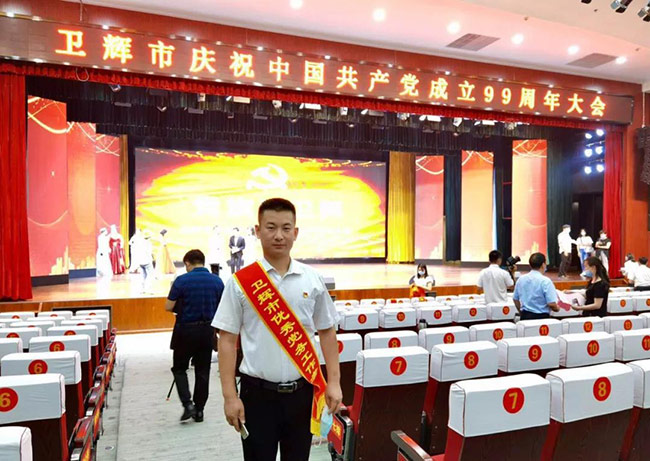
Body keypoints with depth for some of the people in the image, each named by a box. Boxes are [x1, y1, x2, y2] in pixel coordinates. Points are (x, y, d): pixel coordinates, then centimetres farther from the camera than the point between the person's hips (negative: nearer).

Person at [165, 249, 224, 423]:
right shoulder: (217, 281, -1)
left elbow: (168, 307, -9)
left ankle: (188, 404, 1)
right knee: (203, 371, 11)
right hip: (207, 330, 3)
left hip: (186, 330, -3)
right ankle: (199, 410, 17)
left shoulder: (182, 280, -12)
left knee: (179, 368, 14)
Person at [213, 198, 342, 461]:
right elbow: (227, 340, -4)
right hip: (258, 392, -2)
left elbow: (327, 332, 6)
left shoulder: (312, 279, 0)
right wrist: (230, 396, -7)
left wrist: (334, 382, 2)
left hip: (302, 391, 2)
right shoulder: (241, 281, -6)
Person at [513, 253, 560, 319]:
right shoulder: (545, 281, -13)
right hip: (541, 317, -5)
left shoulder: (521, 279, 4)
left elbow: (515, 299, 12)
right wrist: (557, 308, 5)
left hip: (524, 317, 5)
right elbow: (551, 304, -17)